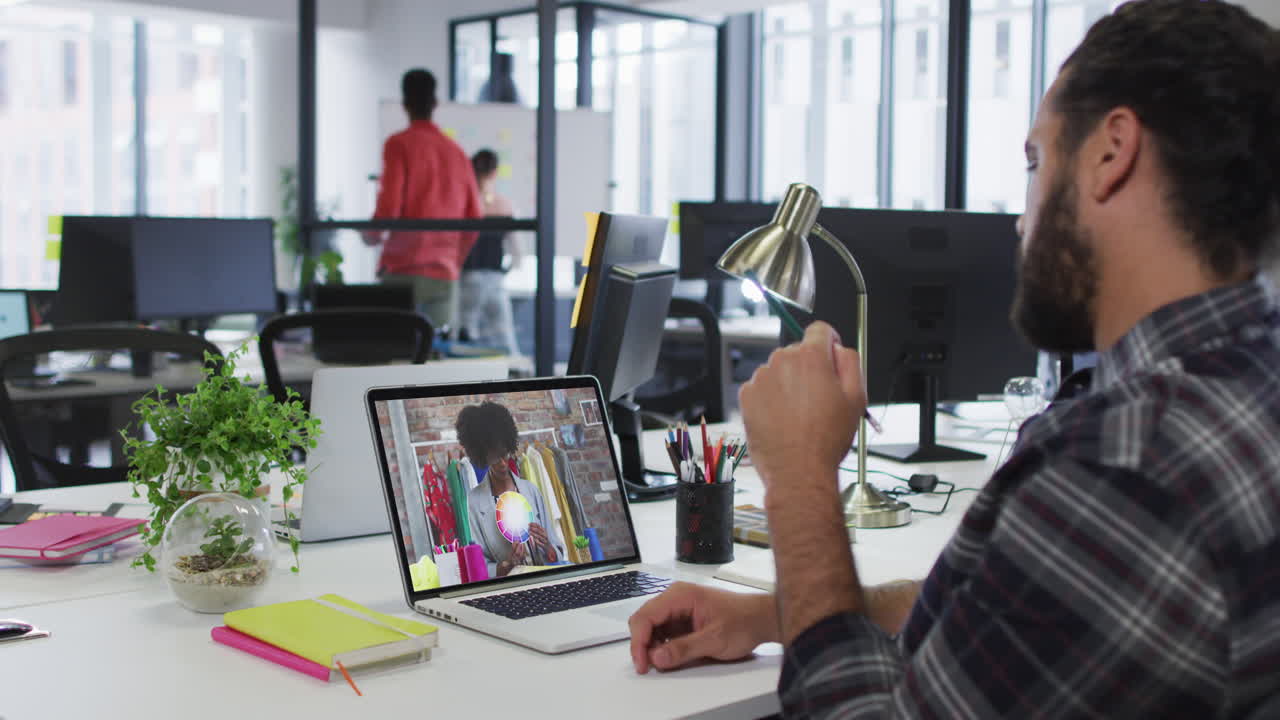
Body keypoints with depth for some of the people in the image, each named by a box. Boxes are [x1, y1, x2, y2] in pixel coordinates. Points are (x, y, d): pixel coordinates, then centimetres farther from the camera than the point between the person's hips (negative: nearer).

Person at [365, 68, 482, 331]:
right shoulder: (456, 152, 12)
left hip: (404, 270, -4)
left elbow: (389, 204, -12)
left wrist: (372, 235, 8)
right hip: (445, 274, 4)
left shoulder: (399, 144, -3)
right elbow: (474, 220, 11)